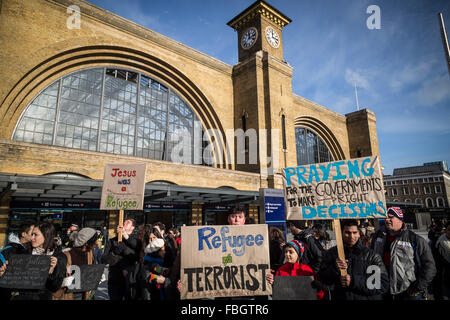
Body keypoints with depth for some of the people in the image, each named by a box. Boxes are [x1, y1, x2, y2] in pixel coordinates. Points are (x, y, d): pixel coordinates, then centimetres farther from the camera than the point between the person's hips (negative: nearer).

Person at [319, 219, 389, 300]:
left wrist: (354, 281, -24)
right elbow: (323, 279, -7)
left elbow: (384, 284, -15)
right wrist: (334, 269, -27)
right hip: (339, 297, 1)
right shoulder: (332, 253, -5)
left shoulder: (371, 255, -9)